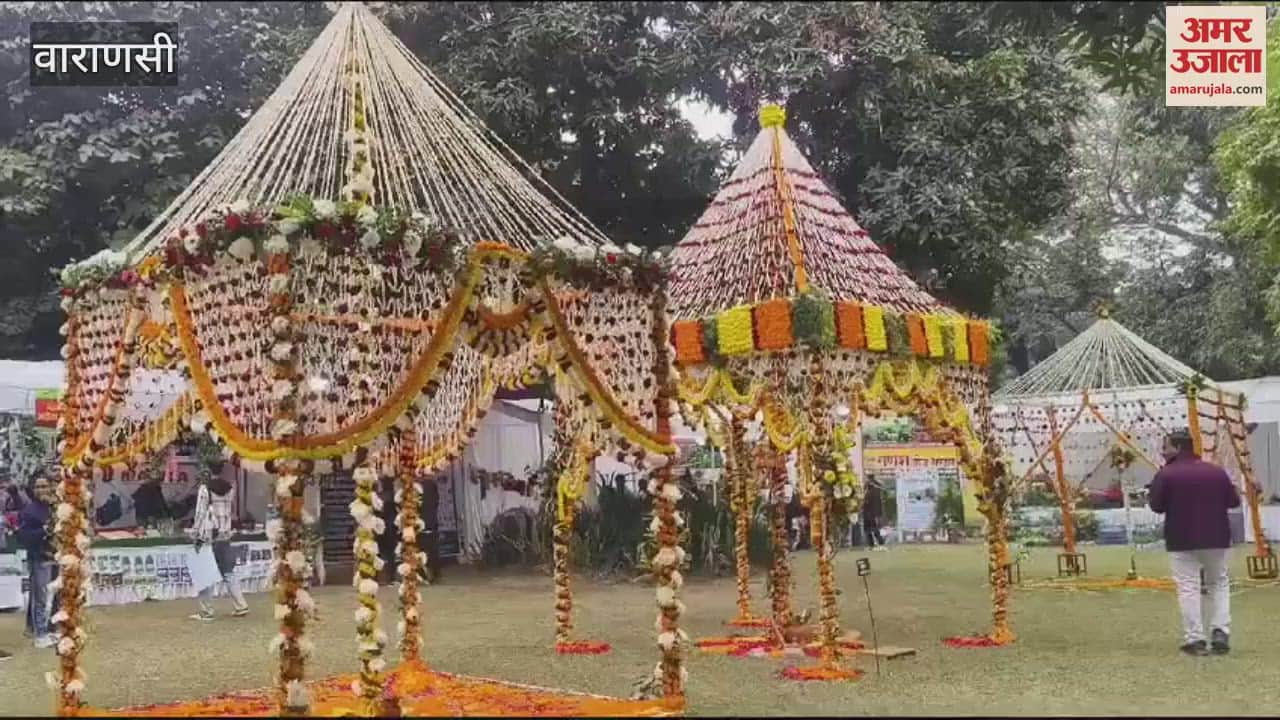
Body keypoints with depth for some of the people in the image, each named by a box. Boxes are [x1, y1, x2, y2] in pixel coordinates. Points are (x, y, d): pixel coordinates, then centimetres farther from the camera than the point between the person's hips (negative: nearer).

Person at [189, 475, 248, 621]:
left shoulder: (204, 489, -9)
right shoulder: (228, 488, 6)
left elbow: (201, 513, -10)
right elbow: (228, 513, 8)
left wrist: (198, 535, -8)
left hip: (210, 537, -5)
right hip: (225, 536, 5)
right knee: (228, 572, 11)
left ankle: (207, 611, 4)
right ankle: (240, 606, 9)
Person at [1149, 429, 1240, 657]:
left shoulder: (1166, 474, -9)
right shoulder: (1217, 471, 3)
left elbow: (1156, 506, -7)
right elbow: (1233, 501, 9)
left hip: (1182, 541, -3)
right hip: (1217, 539, 4)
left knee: (1188, 588, 0)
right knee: (1219, 584, 19)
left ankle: (1194, 639, -4)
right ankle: (1221, 633, 9)